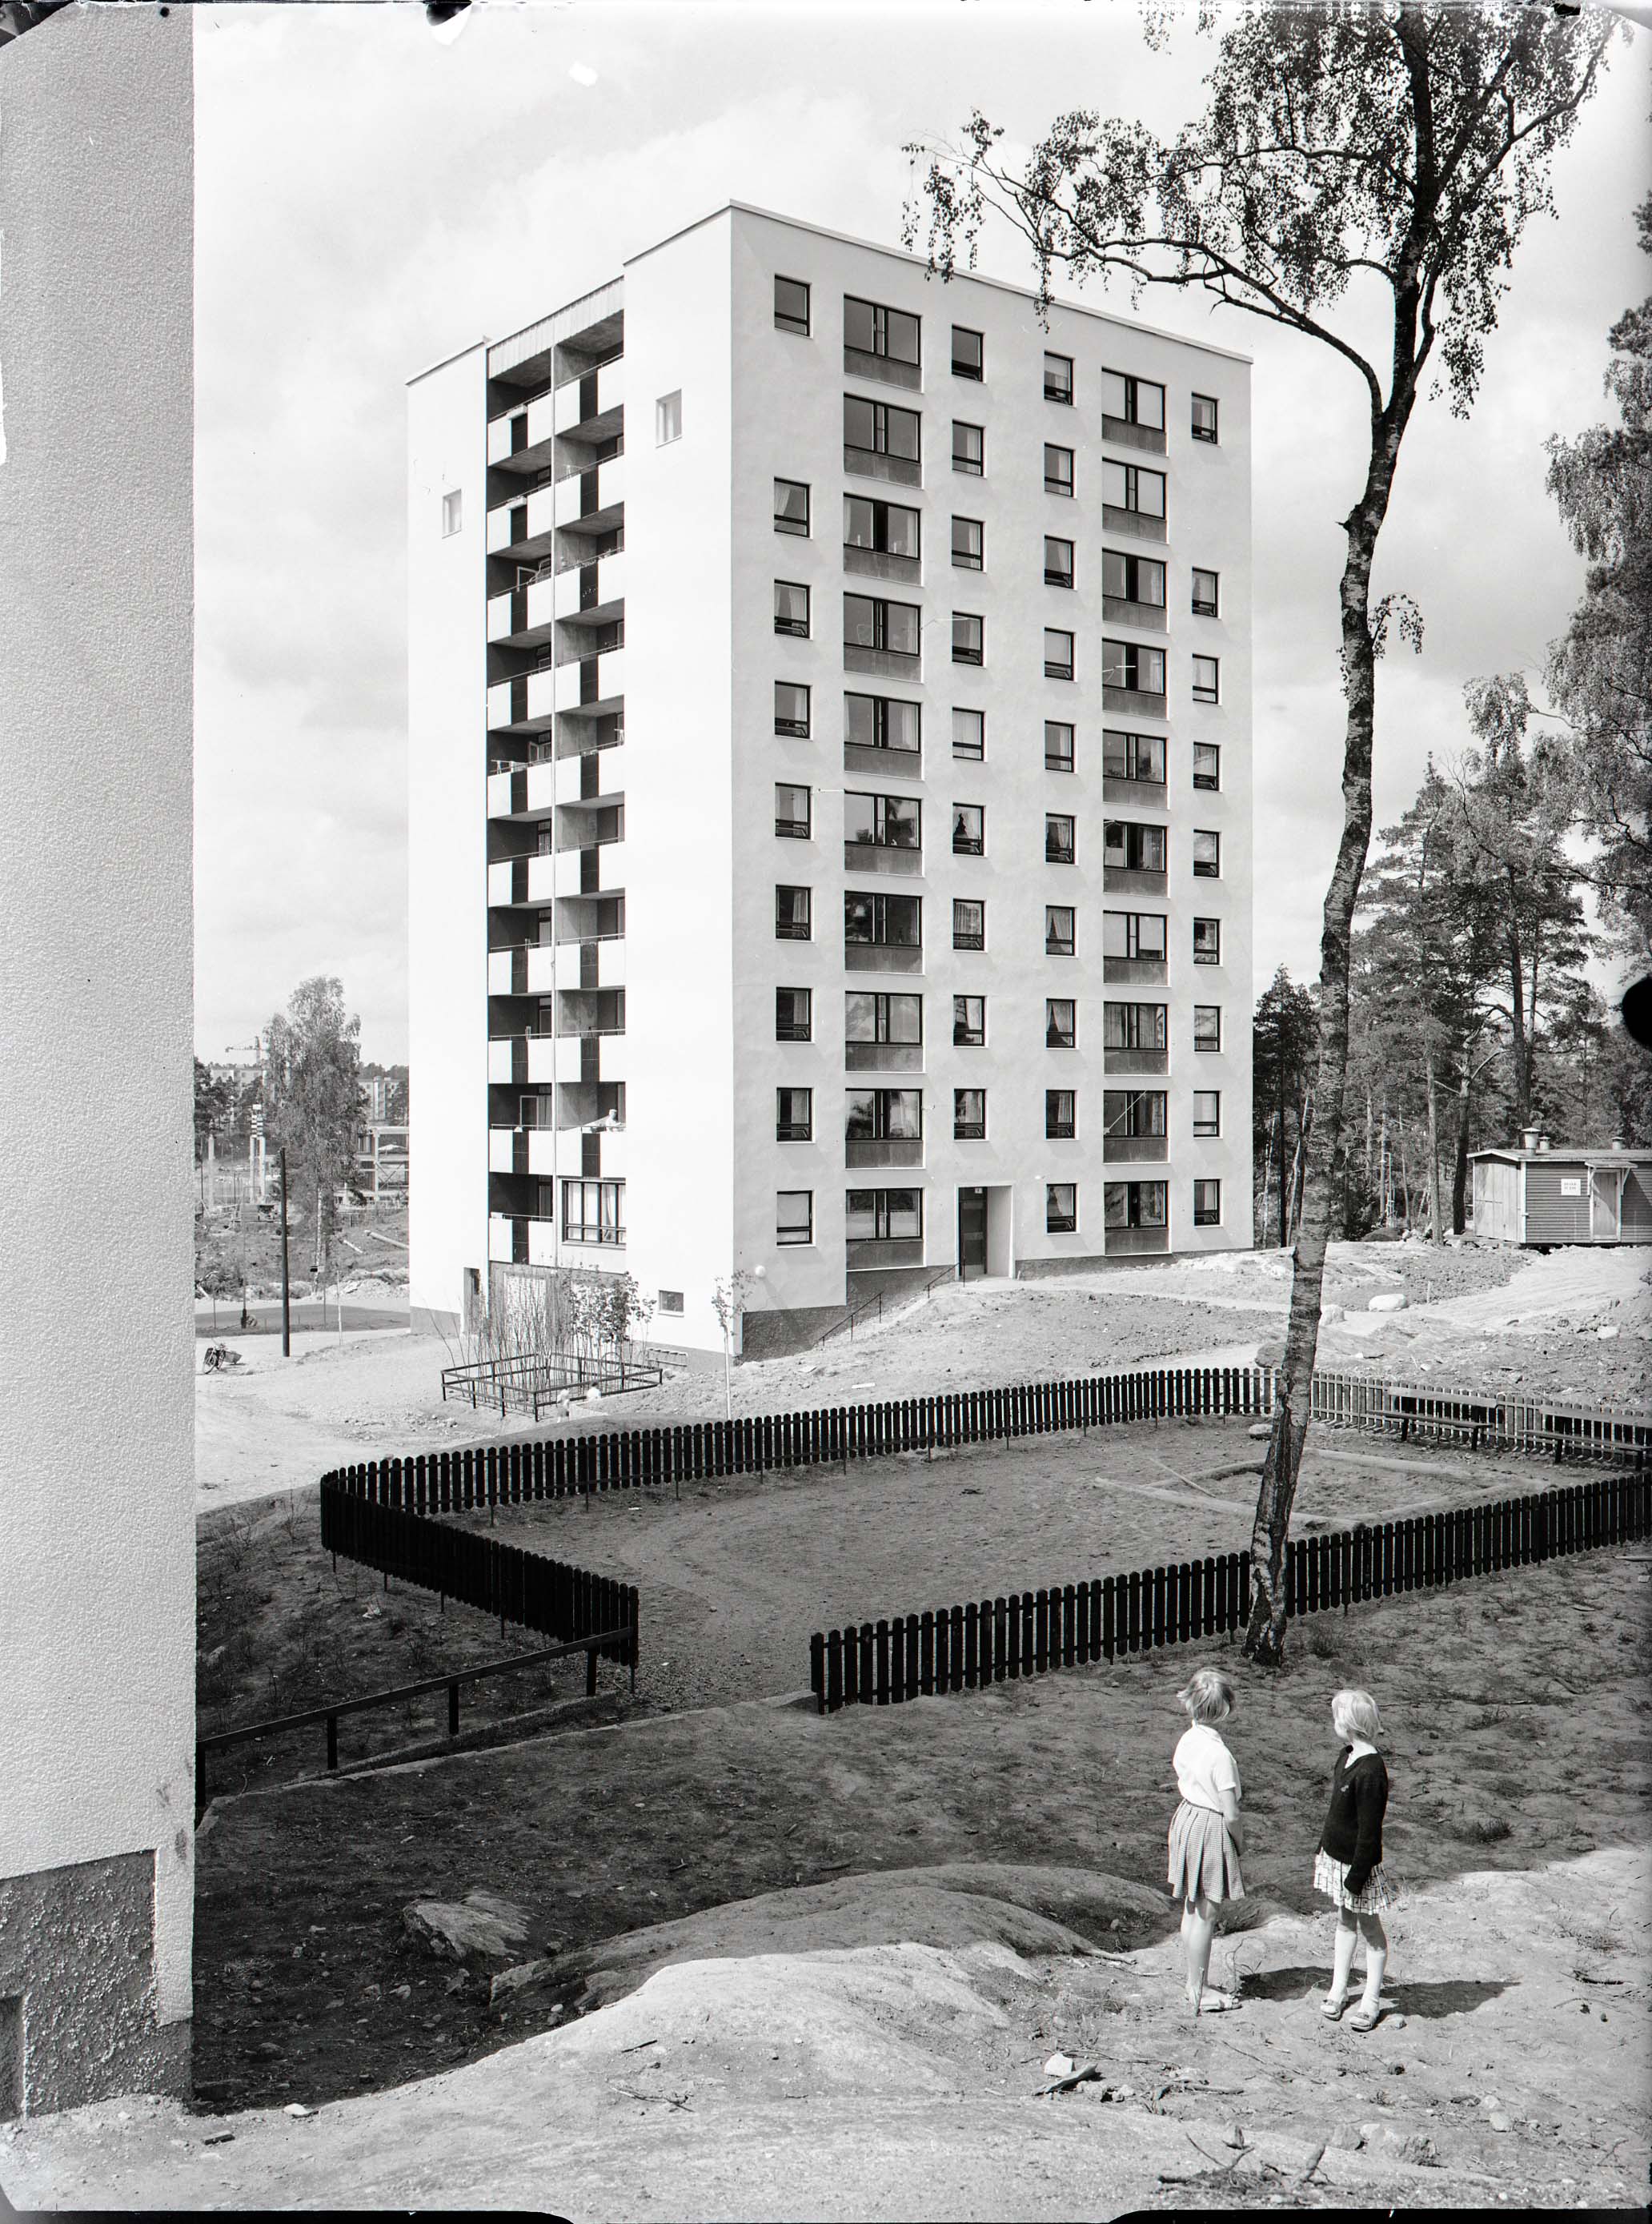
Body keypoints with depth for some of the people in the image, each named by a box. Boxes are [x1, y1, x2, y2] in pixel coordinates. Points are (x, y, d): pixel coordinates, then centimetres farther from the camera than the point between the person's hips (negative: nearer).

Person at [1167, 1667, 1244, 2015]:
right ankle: (1197, 1993, 13)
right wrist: (1241, 1842, -1)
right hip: (1210, 1829, -8)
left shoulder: (1187, 1740, -1)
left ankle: (1195, 1985, 30)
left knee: (1191, 1910, 17)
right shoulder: (1219, 1754, -24)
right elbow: (1230, 1814, -21)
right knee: (1205, 1913, 3)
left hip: (1186, 1817, 8)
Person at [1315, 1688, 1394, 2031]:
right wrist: (1323, 1848, 19)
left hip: (1357, 1862, -8)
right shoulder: (1347, 1755, 2)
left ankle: (1371, 2001, 18)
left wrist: (1357, 1876, -19)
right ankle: (1338, 1989, 29)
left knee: (1369, 1927, 7)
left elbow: (1369, 1831, -23)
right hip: (1336, 1857, 8)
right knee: (1344, 1922, 18)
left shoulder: (1370, 1772, -27)